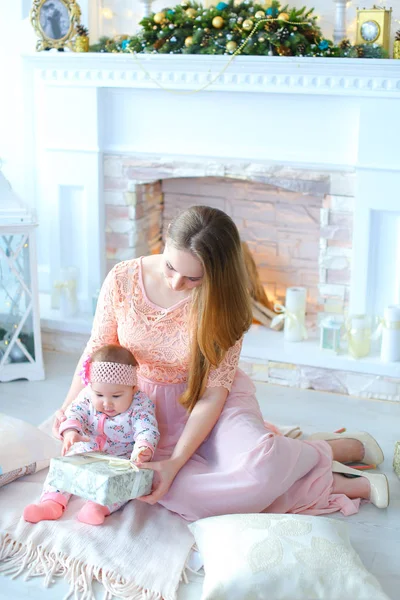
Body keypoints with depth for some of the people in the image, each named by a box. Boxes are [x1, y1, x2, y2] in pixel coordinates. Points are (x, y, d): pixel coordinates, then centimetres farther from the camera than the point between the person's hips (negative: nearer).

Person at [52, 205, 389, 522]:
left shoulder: (220, 303, -19)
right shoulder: (123, 279, -15)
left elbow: (213, 392, -19)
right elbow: (97, 351, -1)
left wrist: (175, 462, -26)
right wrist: (69, 410, -14)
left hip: (209, 400, -2)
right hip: (150, 401, 2)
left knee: (258, 464, -36)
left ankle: (347, 448, -1)